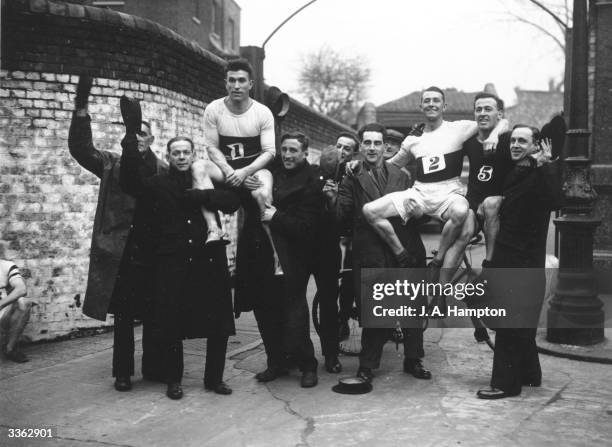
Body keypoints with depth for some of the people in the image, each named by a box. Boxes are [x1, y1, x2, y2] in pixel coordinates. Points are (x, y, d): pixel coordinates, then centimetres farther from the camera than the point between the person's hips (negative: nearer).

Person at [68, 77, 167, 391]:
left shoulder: (164, 171, 5)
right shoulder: (112, 165, 5)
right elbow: (80, 148, -7)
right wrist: (81, 106, -18)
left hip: (152, 254, 1)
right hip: (121, 254, 0)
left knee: (152, 315, 9)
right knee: (123, 316, 7)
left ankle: (152, 368, 23)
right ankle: (123, 373, 17)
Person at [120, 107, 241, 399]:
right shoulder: (159, 184, 6)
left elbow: (233, 200, -4)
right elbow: (130, 181, -13)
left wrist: (199, 196, -13)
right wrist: (131, 139, -19)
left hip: (209, 262, 2)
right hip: (172, 263, -2)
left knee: (218, 325, 5)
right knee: (170, 325, 2)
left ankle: (214, 378, 21)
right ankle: (173, 380, 20)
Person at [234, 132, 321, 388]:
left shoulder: (310, 184, -6)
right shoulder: (271, 173, 10)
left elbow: (306, 227, -12)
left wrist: (276, 218, -17)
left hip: (290, 261, -6)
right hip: (261, 257, 6)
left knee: (293, 314, -3)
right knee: (265, 311, 11)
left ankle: (307, 366, 13)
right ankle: (276, 362, 26)